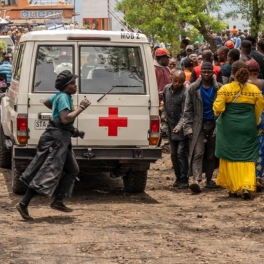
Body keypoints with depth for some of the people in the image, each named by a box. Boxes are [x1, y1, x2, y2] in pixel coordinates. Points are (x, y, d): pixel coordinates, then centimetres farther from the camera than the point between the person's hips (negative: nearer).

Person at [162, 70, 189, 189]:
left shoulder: (185, 93, -16)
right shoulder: (166, 89, 4)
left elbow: (184, 113, -21)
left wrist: (179, 126, -34)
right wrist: (164, 114, 6)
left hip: (182, 129, -6)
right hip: (171, 127, 7)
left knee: (181, 153, -9)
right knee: (174, 154, 11)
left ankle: (184, 180, -4)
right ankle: (178, 178, 21)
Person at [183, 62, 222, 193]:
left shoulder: (219, 88, 3)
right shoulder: (193, 89, 3)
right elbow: (188, 109, 4)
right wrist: (188, 127, -5)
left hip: (213, 124, 1)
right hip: (198, 125, -1)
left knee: (211, 155, 8)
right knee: (197, 153, -13)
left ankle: (209, 179, 19)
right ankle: (196, 180, -23)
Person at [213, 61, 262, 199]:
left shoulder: (225, 89, -9)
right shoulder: (255, 90, -2)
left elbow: (218, 108, -13)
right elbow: (259, 110, 4)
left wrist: (218, 114, 9)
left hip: (229, 127, -1)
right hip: (248, 128, 1)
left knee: (230, 157, 11)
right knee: (247, 158, 6)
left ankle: (233, 188, 16)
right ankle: (247, 186, -9)